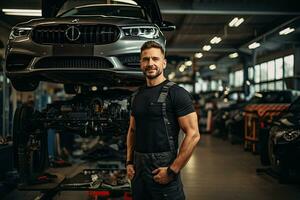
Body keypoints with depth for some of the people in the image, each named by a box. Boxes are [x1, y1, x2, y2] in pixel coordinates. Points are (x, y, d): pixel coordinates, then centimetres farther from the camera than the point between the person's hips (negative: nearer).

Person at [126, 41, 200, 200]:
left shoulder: (176, 93, -10)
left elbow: (193, 135, -15)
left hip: (162, 169, -6)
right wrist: (129, 162, 9)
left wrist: (172, 170, -17)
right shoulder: (137, 95, 11)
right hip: (138, 170, 6)